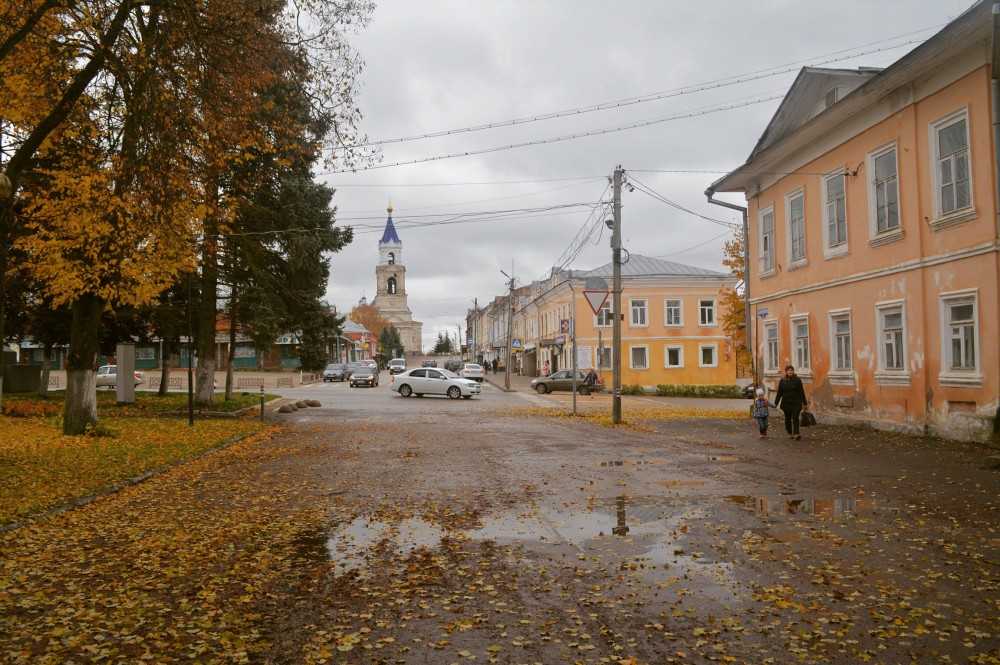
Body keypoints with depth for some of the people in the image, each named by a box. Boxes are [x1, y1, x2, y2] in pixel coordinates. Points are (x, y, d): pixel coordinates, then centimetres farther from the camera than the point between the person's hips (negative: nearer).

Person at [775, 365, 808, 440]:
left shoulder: (797, 380, -1)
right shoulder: (782, 381, 4)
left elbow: (801, 392, 1)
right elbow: (779, 393, 5)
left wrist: (804, 403, 1)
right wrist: (776, 403, 2)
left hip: (796, 403, -2)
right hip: (786, 403, 2)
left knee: (795, 418, -12)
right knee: (788, 419, 9)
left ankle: (796, 434, -16)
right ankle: (790, 433, 26)